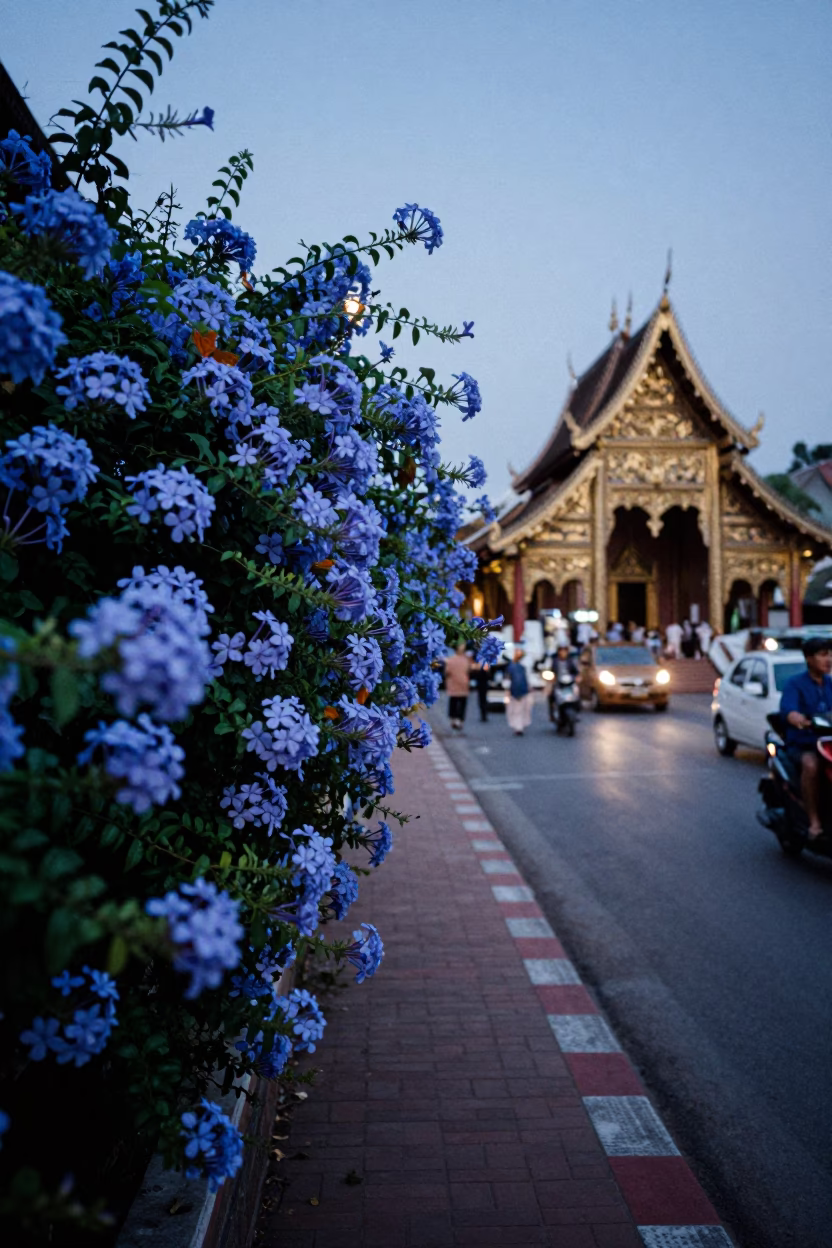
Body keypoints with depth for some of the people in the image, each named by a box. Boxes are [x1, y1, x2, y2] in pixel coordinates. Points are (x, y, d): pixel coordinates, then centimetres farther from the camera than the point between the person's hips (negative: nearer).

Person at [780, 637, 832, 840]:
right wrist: (797, 719, -43)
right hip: (801, 745, -4)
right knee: (811, 764, -35)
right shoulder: (795, 684, -2)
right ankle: (814, 822, -26)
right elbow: (787, 708, -20)